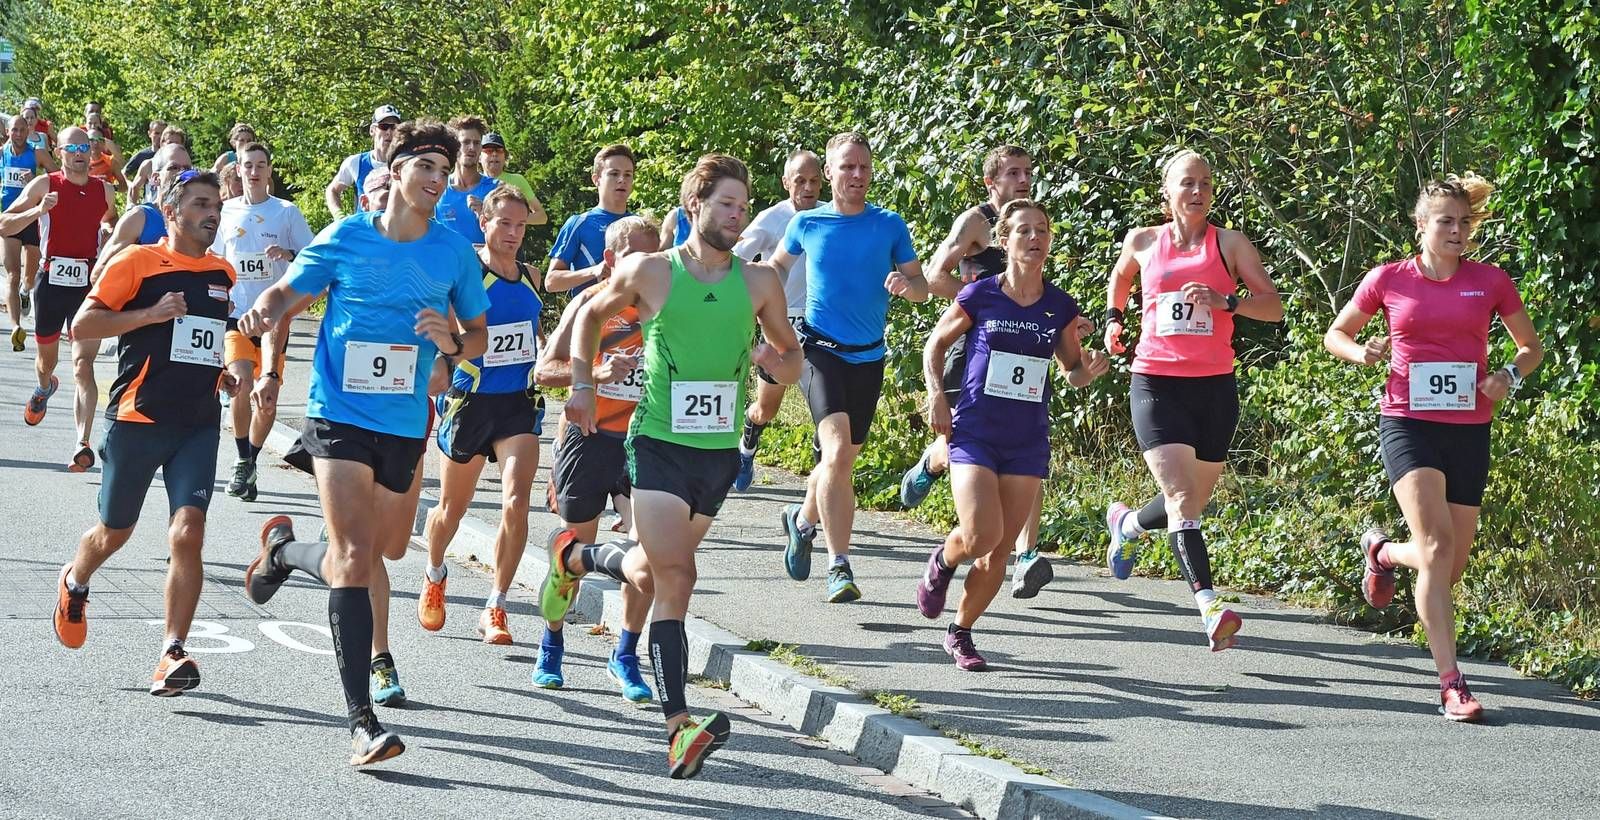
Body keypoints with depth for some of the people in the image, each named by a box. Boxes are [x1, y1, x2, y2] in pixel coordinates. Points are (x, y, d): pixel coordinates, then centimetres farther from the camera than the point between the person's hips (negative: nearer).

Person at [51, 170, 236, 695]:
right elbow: (82, 325, -11)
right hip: (138, 418, -3)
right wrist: (150, 314, -21)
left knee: (187, 532, -15)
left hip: (198, 424, 3)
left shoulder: (221, 273, 12)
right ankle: (75, 583, 48)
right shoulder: (137, 262, -5)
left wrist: (224, 377, 14)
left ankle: (172, 654, -15)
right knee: (115, 531, 14)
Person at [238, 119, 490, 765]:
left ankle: (282, 550, 47)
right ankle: (361, 718, -12)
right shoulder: (344, 238, -2)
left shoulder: (454, 252, 3)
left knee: (367, 556, 13)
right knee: (355, 555, -15)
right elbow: (288, 291, 9)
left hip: (404, 423, 3)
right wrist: (266, 312, -14)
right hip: (339, 415, -3)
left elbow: (479, 336, 12)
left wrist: (452, 342, -11)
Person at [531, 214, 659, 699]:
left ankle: (625, 658, 9)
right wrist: (597, 372, -24)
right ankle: (551, 649, 26)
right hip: (590, 438, -2)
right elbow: (545, 370, -8)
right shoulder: (591, 302, -4)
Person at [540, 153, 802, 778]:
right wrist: (582, 386, 4)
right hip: (659, 443, -4)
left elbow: (793, 359, 12)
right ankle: (679, 730, -17)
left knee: (653, 573, 16)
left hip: (719, 451, 4)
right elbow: (590, 316, 14)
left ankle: (576, 557, 49)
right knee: (674, 579, -15)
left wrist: (776, 361, -11)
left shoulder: (759, 282, 3)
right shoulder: (650, 272, -3)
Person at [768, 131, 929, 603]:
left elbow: (922, 289, 3)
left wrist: (906, 284, -18)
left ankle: (803, 519, 46)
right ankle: (840, 567, -22)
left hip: (868, 358, 3)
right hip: (820, 351, -3)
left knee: (841, 460, 15)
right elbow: (778, 265, 20)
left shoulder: (890, 226, 2)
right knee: (838, 450, -23)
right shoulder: (807, 224, 1)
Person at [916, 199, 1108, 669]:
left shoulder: (1060, 307, 3)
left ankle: (961, 633, 23)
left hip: (1028, 442, 3)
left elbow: (1072, 370, 14)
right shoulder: (980, 296, -5)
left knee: (999, 551, 4)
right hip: (974, 434, -3)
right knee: (981, 536, -18)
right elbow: (935, 344, 8)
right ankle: (943, 562, 17)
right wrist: (936, 395, -5)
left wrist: (1088, 371, -8)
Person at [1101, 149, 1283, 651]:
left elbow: (1274, 307, -3)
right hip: (1156, 383, -1)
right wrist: (1114, 318, 15)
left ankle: (1129, 525, 45)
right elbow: (1120, 277, 29)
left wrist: (1227, 301, -18)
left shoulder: (1230, 243, 3)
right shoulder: (1143, 242, 6)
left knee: (1191, 501, 12)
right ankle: (1210, 608, -26)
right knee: (1182, 498, -18)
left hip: (1214, 386, 2)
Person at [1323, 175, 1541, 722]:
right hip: (1408, 424, -3)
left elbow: (1531, 345, 15)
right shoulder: (1389, 279, 1)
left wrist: (1510, 376, -6)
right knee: (1436, 544, -21)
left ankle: (1382, 551, 43)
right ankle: (1451, 685, -19)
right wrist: (1362, 353, -8)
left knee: (1450, 569, 8)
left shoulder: (1490, 282, 4)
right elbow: (1335, 335, 13)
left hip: (1469, 429, 3)